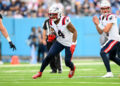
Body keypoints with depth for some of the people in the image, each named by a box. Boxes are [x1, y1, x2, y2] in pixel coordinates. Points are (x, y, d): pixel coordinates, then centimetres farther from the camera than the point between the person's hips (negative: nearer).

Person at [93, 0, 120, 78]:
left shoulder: (111, 17, -15)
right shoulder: (102, 17, 12)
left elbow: (106, 30, -21)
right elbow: (100, 32, 13)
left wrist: (98, 23, -11)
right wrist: (96, 24, 0)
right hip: (111, 39, 10)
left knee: (103, 52, -20)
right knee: (112, 57, 22)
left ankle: (109, 72, -24)